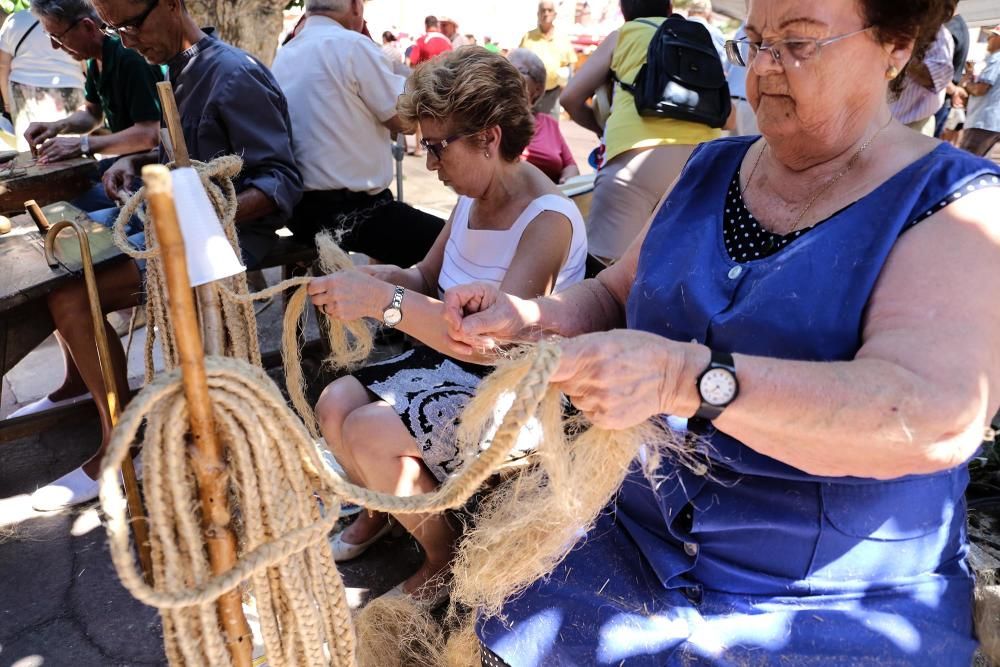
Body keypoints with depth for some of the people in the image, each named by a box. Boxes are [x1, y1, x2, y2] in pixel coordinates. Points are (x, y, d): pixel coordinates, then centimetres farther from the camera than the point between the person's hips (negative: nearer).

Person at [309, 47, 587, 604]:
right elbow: (427, 277, 12)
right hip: (450, 356, 8)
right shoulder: (474, 196, 1)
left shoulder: (548, 220, -25)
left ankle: (447, 558, 6)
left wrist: (381, 300, -38)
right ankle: (379, 511, 27)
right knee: (335, 405, -3)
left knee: (369, 434, -21)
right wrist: (368, 277, -9)